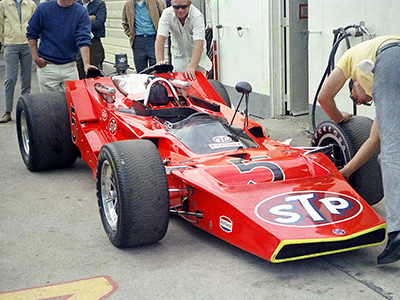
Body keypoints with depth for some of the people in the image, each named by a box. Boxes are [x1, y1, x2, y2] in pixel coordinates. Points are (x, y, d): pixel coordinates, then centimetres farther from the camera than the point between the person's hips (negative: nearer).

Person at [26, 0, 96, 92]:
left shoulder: (81, 12, -3)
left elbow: (83, 39, -13)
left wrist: (86, 64, -25)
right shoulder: (43, 9, -3)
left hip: (70, 67, 1)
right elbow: (31, 34, 5)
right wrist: (36, 58, -3)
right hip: (47, 65, 0)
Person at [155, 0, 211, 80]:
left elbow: (199, 44, -37)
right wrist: (160, 60, -42)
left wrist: (192, 67, -49)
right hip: (179, 56, 1)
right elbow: (160, 39, -25)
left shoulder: (197, 16, -26)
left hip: (197, 57, -1)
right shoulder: (167, 14, -19)